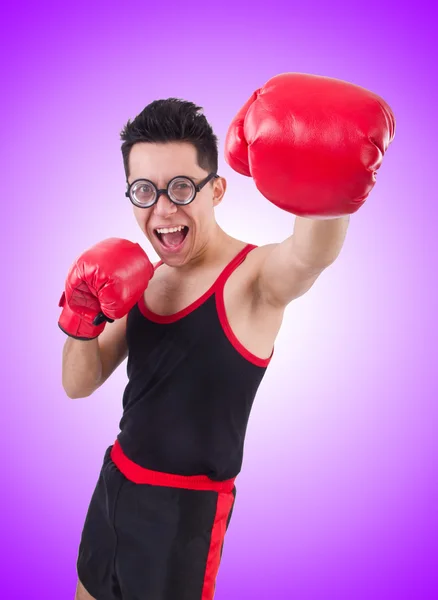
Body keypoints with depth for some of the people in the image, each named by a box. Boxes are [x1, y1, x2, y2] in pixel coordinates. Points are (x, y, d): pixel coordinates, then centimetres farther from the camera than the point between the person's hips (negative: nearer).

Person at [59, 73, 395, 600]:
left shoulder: (254, 276, -20)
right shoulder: (141, 279, -1)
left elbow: (310, 256, -44)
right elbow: (79, 385, 4)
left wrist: (323, 177, -66)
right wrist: (83, 317, -16)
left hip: (189, 505, -6)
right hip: (115, 479, 6)